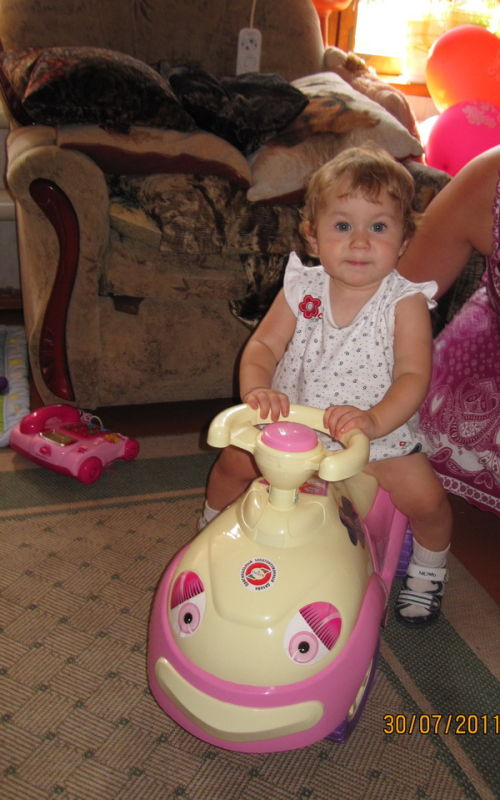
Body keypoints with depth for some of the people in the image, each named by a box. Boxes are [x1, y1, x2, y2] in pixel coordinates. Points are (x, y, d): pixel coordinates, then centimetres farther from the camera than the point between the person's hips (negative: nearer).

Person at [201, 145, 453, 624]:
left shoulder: (405, 302, -17)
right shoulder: (302, 289, -9)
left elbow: (414, 375, -24)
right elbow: (264, 344, -9)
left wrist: (374, 420, -43)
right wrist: (256, 388, -32)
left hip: (379, 431, -2)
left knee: (425, 498, -15)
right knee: (233, 462, -3)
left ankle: (428, 571, 20)